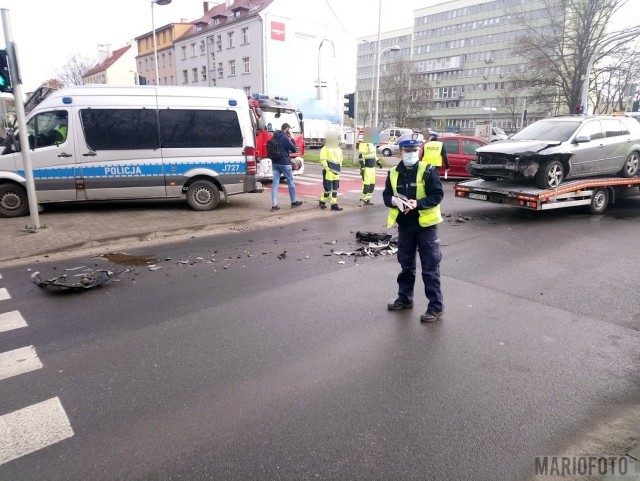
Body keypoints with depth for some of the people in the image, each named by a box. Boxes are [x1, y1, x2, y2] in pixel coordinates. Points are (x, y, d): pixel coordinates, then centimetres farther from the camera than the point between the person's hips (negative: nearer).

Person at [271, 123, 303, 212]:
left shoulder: (275, 137, 11)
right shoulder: (285, 137, -12)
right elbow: (293, 149, -8)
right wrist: (292, 138, 1)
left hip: (275, 163, 7)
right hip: (284, 163, -7)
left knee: (275, 184, 1)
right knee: (291, 183, 10)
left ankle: (274, 205, -3)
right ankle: (293, 202, 23)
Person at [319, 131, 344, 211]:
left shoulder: (338, 149, 16)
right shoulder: (325, 149, -6)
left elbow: (340, 160, 25)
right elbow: (323, 160, -13)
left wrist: (339, 168, 17)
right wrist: (327, 168, -18)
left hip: (336, 172, 7)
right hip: (328, 172, -7)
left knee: (335, 189, 6)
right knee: (327, 188, -4)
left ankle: (334, 204, 9)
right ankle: (322, 201, 16)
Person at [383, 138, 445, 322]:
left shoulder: (428, 171, -9)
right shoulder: (394, 173, 5)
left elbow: (437, 195, -12)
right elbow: (386, 195, 8)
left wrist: (418, 203, -25)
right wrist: (392, 200, -15)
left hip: (425, 225, -5)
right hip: (404, 226, 5)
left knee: (430, 267, -2)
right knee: (406, 264, 17)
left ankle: (436, 306, 6)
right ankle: (404, 298, 33)